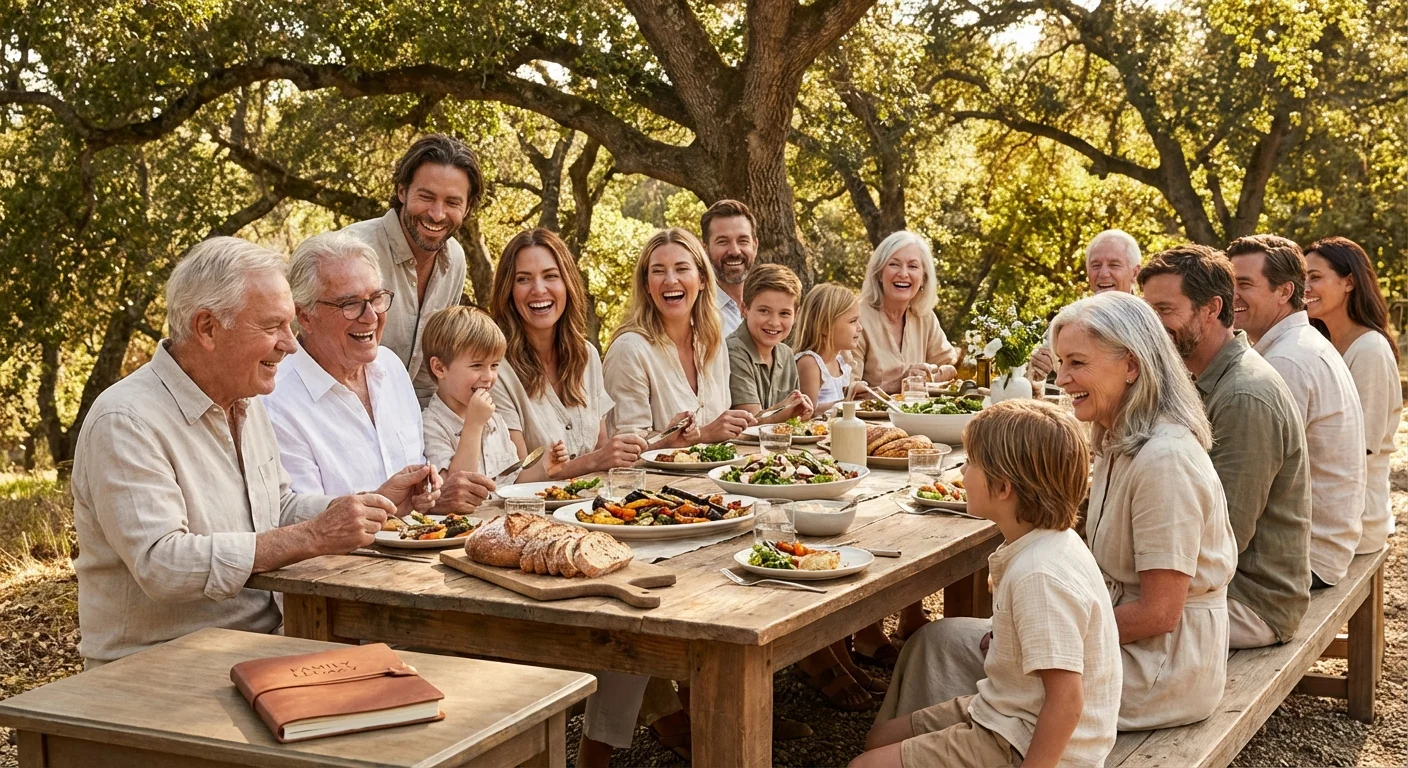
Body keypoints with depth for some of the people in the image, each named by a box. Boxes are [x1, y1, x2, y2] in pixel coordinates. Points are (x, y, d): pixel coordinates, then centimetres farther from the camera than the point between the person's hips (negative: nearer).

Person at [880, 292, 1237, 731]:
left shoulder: (1164, 459, -22)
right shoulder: (1120, 445, 9)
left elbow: (1158, 612, -22)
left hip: (1160, 670, -9)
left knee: (943, 644, -8)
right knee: (941, 639, 6)